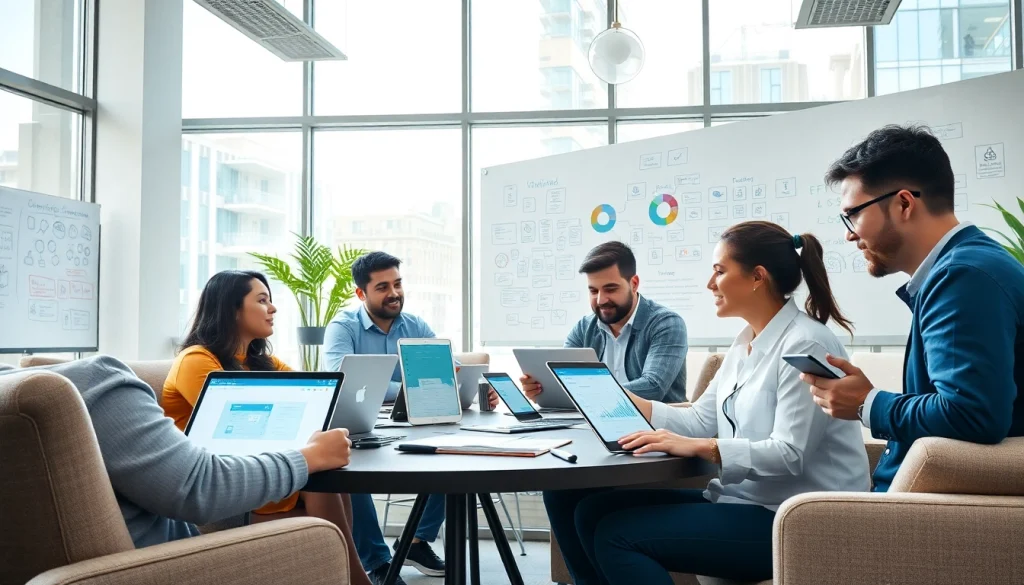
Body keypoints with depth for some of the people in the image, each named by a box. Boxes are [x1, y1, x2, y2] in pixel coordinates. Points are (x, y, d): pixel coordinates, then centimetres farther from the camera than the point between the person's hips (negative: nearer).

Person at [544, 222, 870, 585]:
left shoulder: (805, 344, -16)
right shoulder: (745, 343, 14)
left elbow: (790, 455, -24)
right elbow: (700, 422, 11)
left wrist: (698, 448, -30)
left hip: (797, 523, -9)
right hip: (745, 500, 9)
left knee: (618, 534, -17)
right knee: (592, 510, 0)